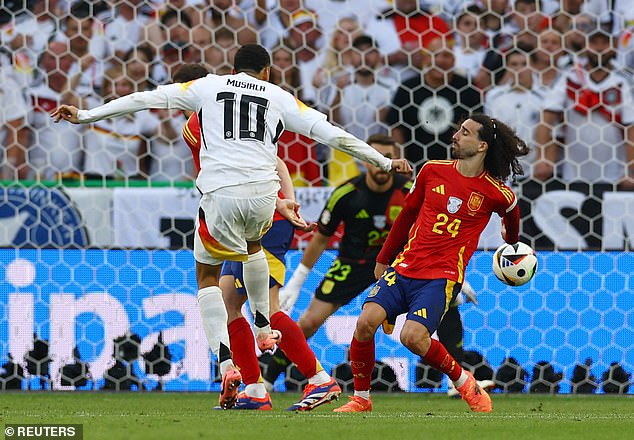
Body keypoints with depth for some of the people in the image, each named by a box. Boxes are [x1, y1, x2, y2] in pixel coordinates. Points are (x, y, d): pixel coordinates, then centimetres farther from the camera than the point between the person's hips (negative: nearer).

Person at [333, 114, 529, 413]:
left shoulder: (498, 194, -3)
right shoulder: (432, 171, 6)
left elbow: (511, 217, 21)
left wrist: (511, 246, 41)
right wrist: (383, 259, 24)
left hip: (443, 277, -4)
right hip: (404, 266, 4)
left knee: (413, 336, -27)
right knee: (366, 322, -19)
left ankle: (463, 382, 0)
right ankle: (361, 398, -1)